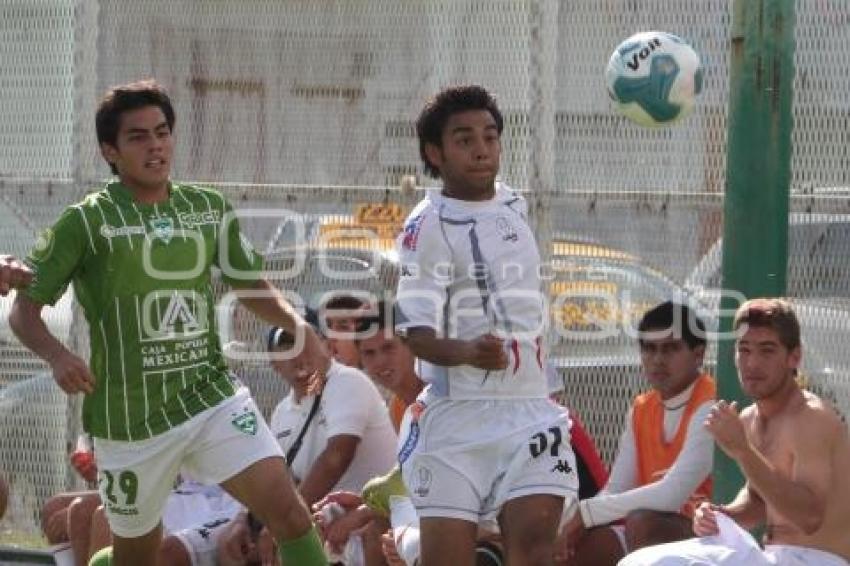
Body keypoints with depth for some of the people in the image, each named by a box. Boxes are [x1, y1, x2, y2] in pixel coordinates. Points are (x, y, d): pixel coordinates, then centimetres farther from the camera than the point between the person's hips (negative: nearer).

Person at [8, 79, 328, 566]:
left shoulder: (210, 210, 6)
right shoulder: (86, 223, -7)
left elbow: (251, 284, 19)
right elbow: (25, 310, -3)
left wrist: (298, 326, 0)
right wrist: (57, 354, -24)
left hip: (212, 398, 3)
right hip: (130, 415, -2)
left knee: (288, 509, -16)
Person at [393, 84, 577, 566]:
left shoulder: (514, 206, 11)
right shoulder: (428, 226, -10)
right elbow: (417, 334, -17)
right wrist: (467, 352, -36)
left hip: (529, 405, 5)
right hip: (457, 413, -5)